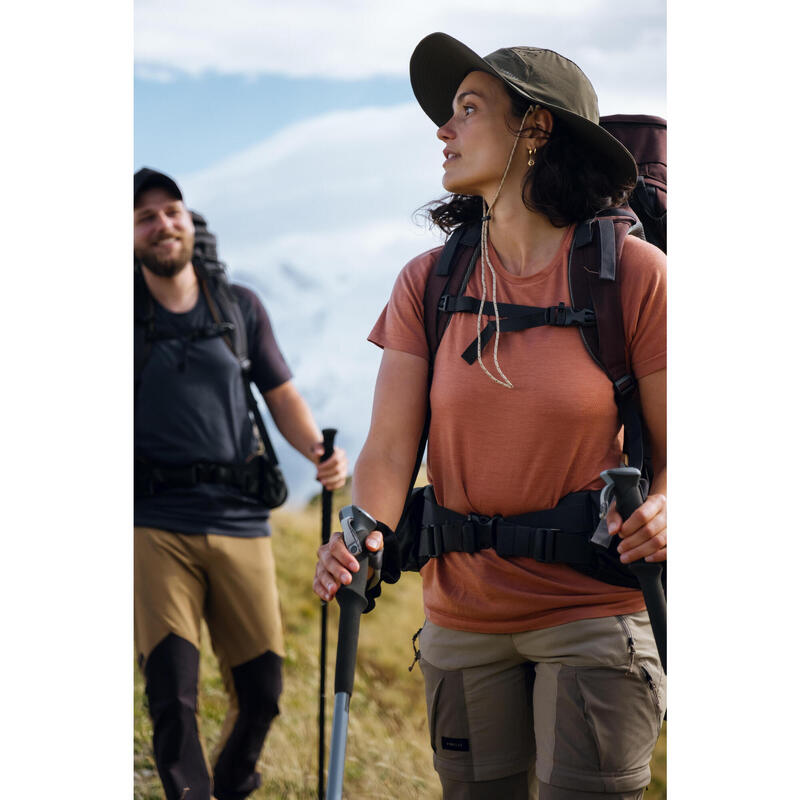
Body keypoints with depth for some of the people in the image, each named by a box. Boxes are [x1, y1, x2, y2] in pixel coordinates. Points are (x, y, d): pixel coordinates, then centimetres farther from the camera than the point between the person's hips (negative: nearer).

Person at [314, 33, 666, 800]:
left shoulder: (630, 272, -7)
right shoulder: (428, 282, 2)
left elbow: (674, 444, -4)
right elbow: (390, 445, -5)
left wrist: (659, 511, -26)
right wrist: (364, 532, -25)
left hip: (594, 613, -3)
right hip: (463, 616, 3)